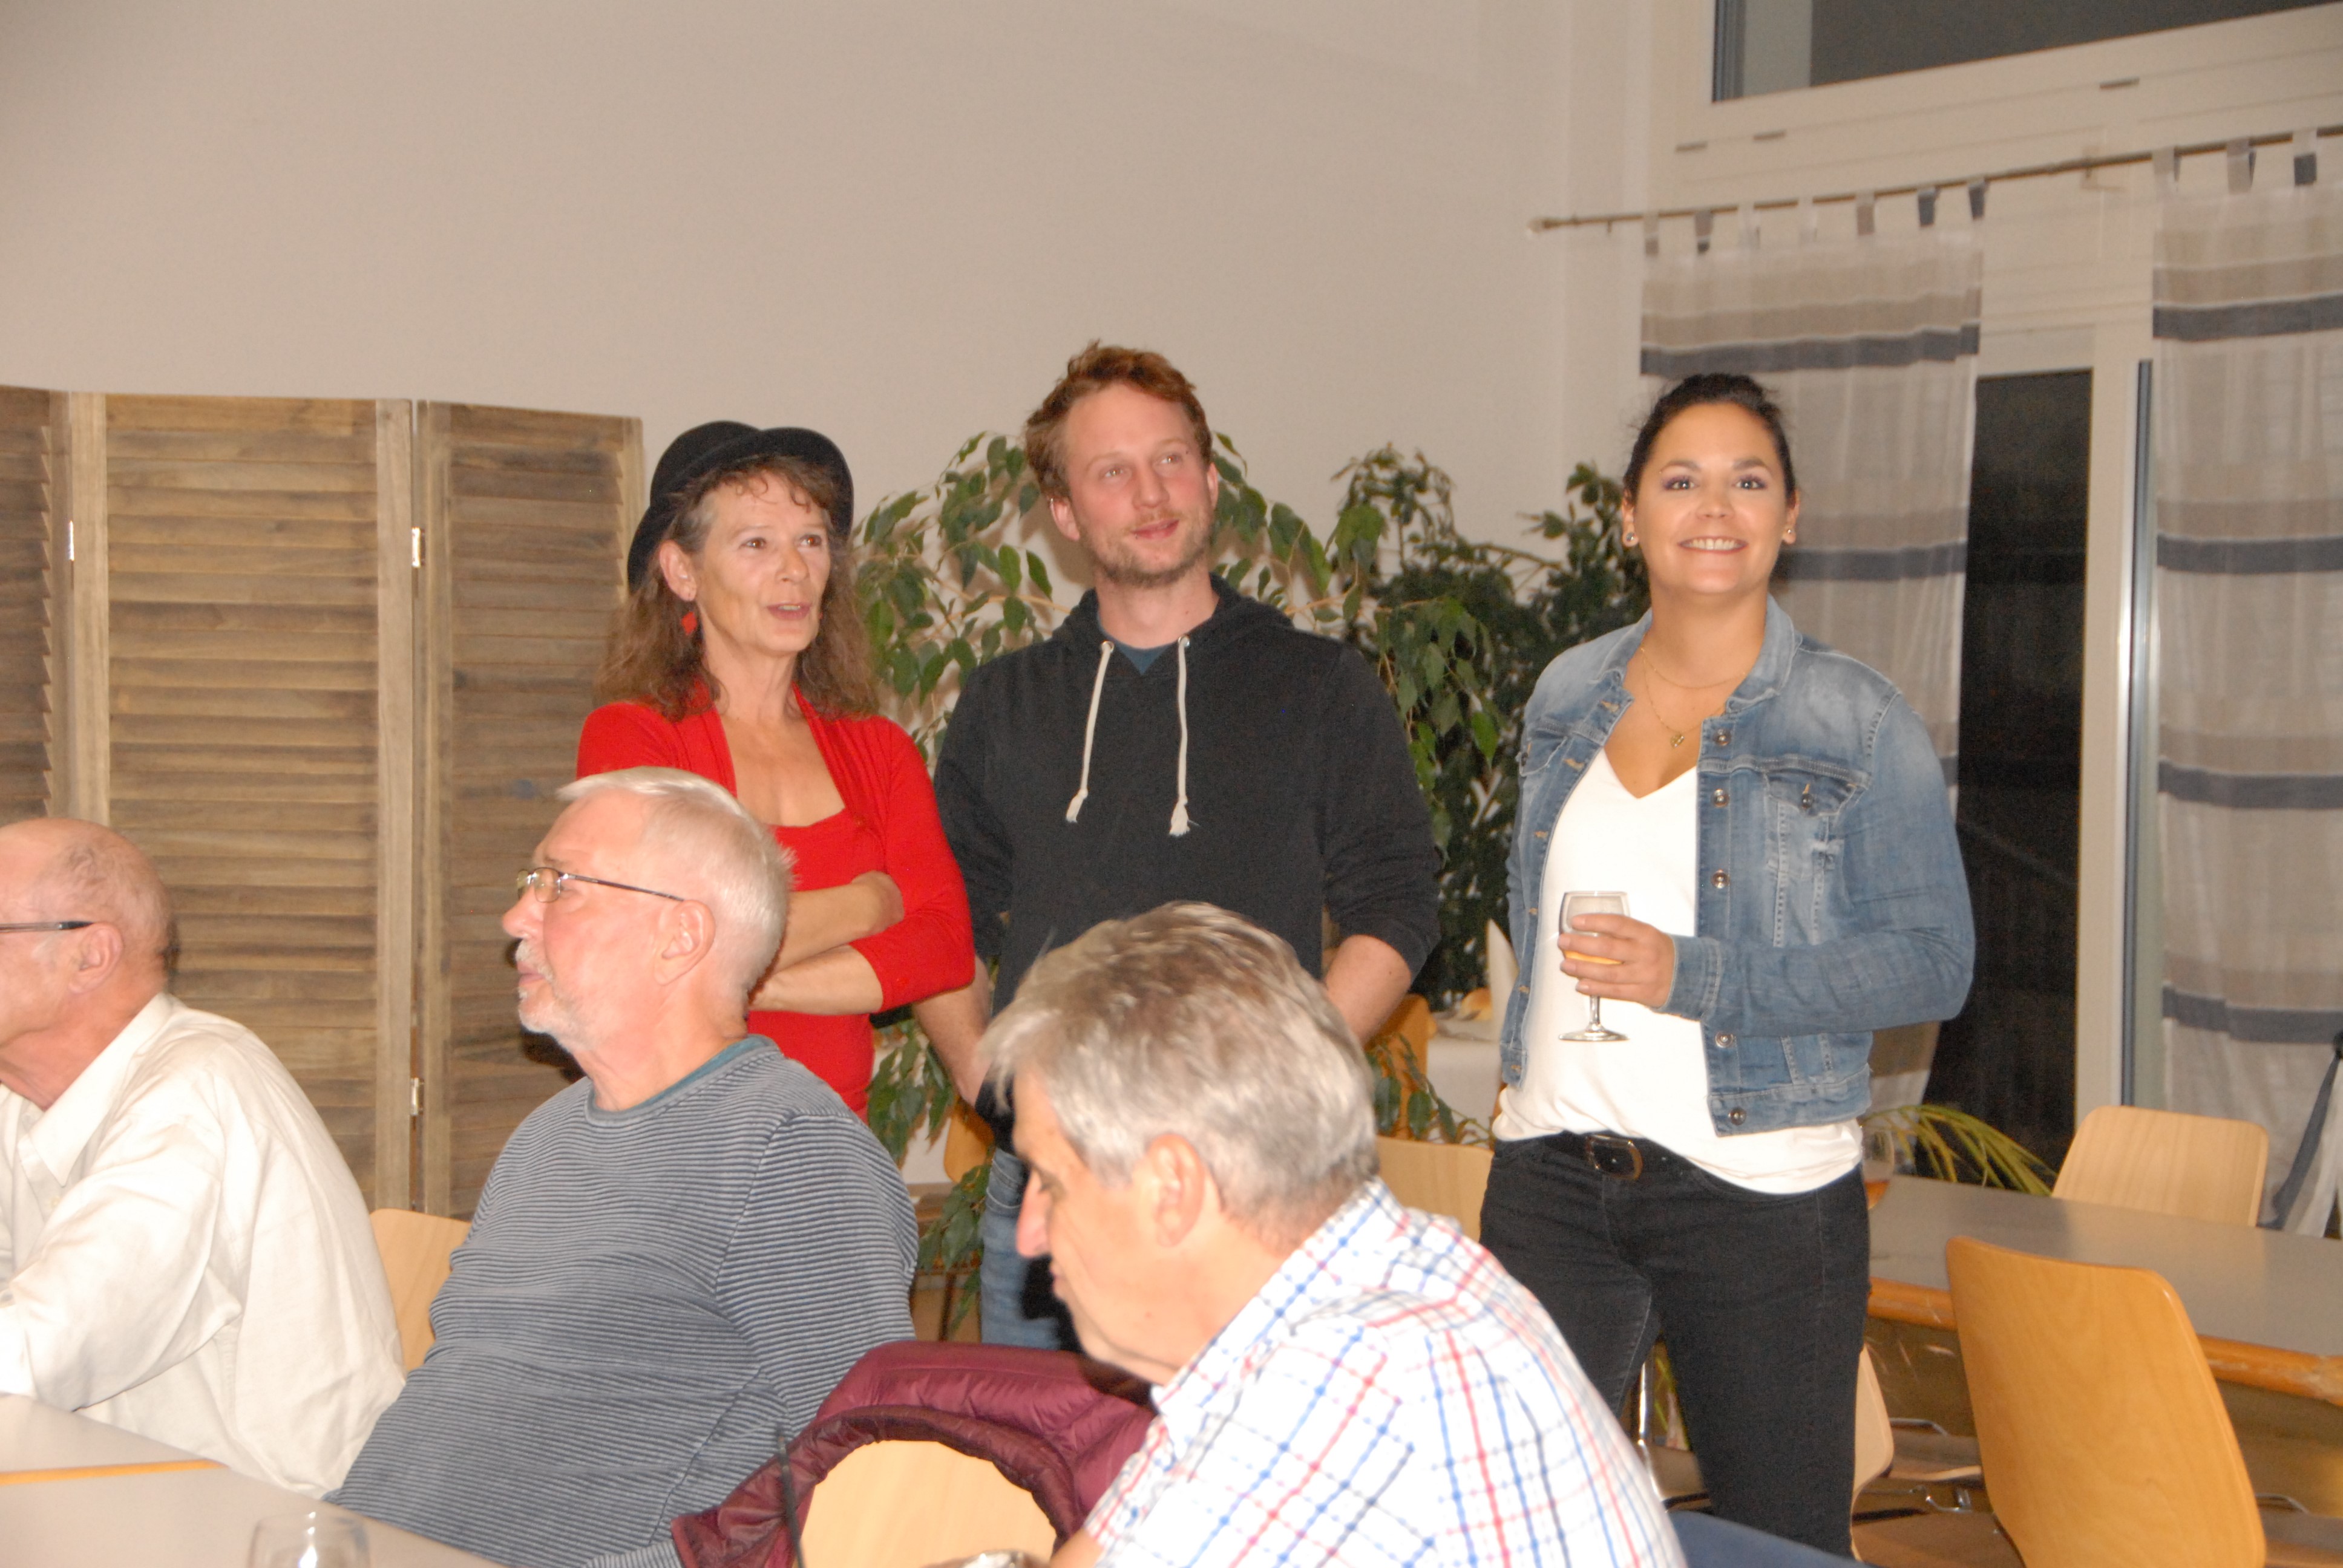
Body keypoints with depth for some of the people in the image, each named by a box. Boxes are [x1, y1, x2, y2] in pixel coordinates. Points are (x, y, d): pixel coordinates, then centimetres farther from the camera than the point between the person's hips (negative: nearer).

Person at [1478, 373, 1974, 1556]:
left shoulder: (1858, 725, -5)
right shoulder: (1566, 696, 9)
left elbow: (1934, 962, -10)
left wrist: (1691, 978, -18)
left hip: (1761, 1191, -4)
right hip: (1553, 1175, 4)